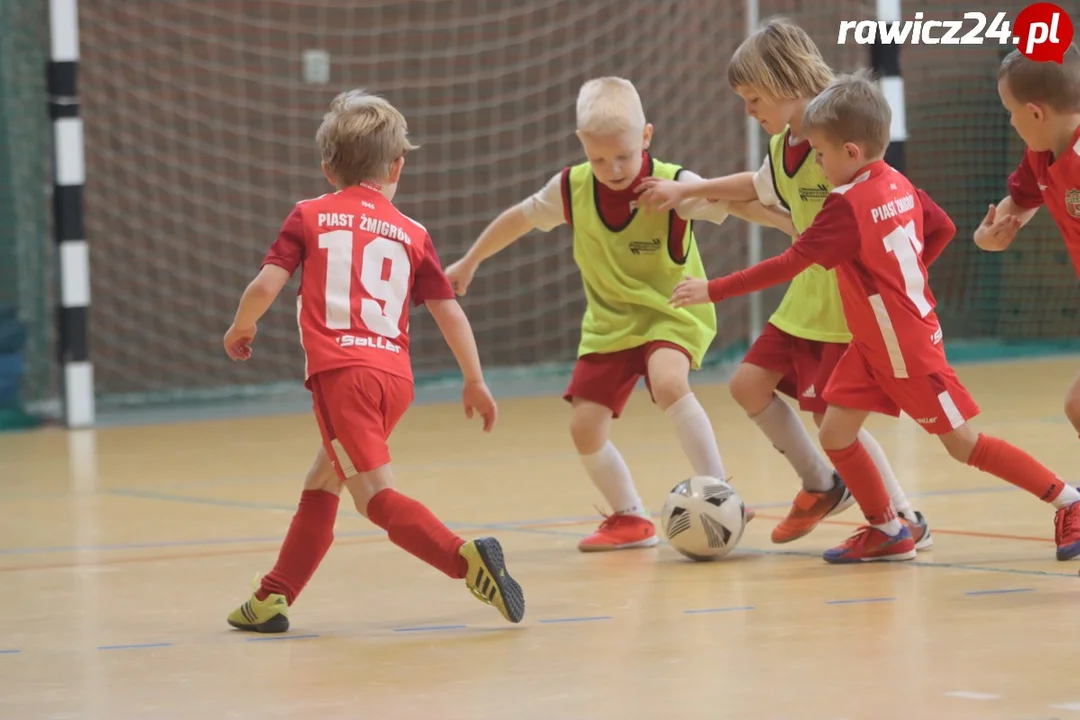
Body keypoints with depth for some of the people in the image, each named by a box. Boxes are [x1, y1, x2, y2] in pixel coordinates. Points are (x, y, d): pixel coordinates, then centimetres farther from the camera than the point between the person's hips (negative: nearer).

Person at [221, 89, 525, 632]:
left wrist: (241, 328, 19)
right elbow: (450, 313, 12)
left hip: (340, 371, -5)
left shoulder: (310, 216, 8)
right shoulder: (412, 234, 15)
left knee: (377, 498, -10)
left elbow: (265, 286, -1)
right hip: (395, 377, 5)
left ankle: (467, 559, -31)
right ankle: (272, 600, 25)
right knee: (320, 486, 21)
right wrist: (475, 382, 23)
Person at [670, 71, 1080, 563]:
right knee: (834, 434, 5)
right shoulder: (898, 186, 2)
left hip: (909, 349, -9)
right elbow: (943, 228, 13)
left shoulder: (848, 206, -24)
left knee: (963, 444, 1)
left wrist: (712, 291, -22)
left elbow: (787, 265, -26)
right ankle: (886, 532, 16)